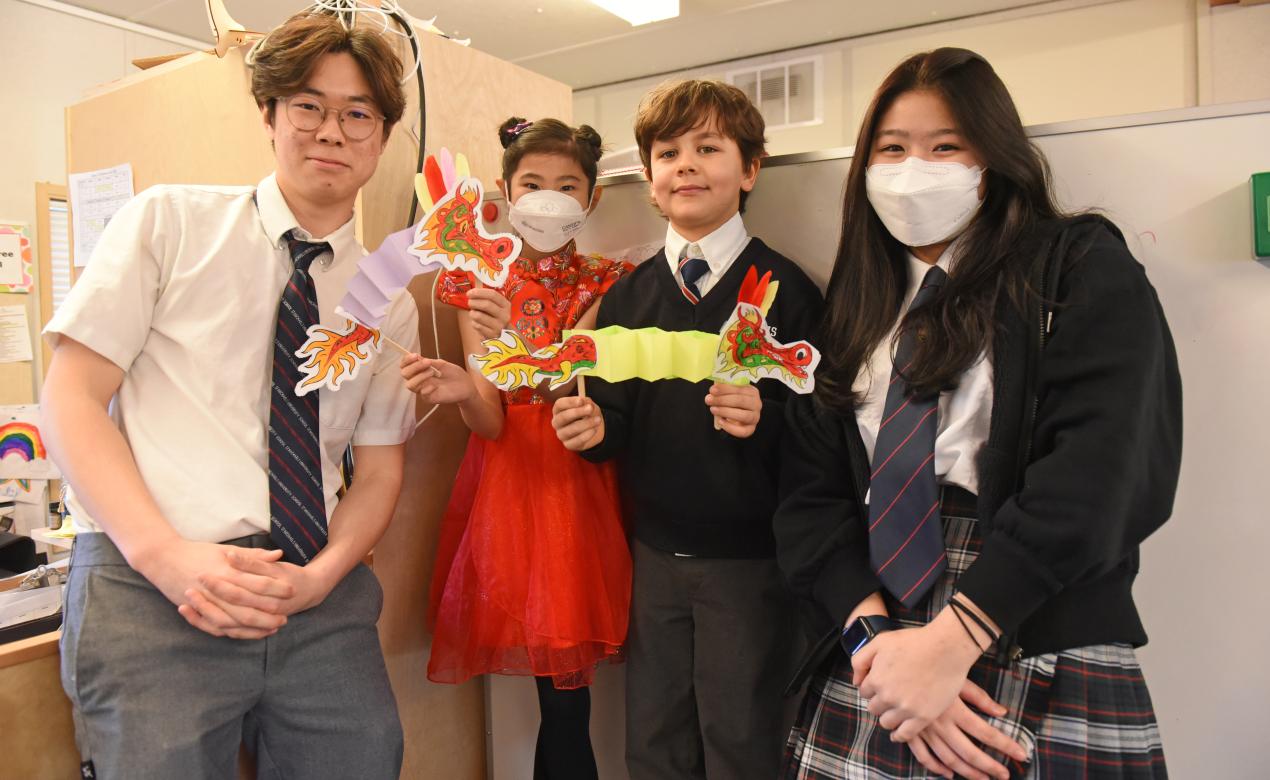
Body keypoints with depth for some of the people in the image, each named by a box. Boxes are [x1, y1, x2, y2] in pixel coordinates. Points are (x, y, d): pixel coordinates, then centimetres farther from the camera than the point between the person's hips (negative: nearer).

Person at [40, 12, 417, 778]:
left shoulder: (389, 302, 8)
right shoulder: (168, 221, 1)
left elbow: (381, 469, 9)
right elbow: (70, 398, -2)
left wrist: (321, 576, -9)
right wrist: (165, 553, -15)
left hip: (320, 598, 3)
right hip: (154, 587, -2)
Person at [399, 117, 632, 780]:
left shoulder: (604, 285, 1)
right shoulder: (477, 282, 5)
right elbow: (491, 422, -5)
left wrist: (517, 342, -29)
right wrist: (463, 392, -26)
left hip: (576, 483, -1)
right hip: (507, 480, 1)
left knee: (566, 695, -1)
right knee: (559, 698, 4)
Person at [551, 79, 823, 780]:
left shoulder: (783, 287, -8)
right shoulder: (627, 296, 5)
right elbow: (617, 420, 8)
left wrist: (766, 418, -28)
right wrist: (593, 428, -14)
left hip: (748, 560, -4)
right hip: (653, 555, 4)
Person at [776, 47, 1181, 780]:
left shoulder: (1084, 271, -2)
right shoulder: (857, 303, 10)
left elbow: (1094, 473, -16)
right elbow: (812, 487, 1)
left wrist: (949, 642, -22)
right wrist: (874, 633, -13)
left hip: (1044, 674, -3)